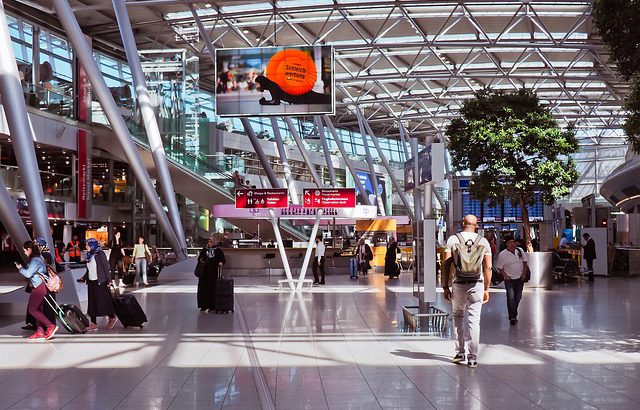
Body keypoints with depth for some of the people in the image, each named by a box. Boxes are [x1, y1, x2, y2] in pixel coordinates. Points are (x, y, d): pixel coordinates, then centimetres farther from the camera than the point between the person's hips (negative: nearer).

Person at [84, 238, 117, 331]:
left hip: (100, 282, -8)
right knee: (92, 302, 5)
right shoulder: (89, 255, 11)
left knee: (103, 301, 0)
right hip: (91, 282, 8)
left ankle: (112, 318, 19)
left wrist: (109, 280, -15)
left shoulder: (100, 254, -11)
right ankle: (93, 323, 7)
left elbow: (106, 267, -13)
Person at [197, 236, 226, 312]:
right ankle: (204, 306, 8)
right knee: (203, 288, 1)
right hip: (204, 272, 2)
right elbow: (199, 258, 14)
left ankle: (212, 306, 7)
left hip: (213, 272, -2)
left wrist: (221, 263, -18)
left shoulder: (218, 250, 3)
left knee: (212, 289, 0)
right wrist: (201, 260, -8)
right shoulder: (204, 249, 10)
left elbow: (223, 259, 3)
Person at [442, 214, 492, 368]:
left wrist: (445, 287, -1)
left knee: (458, 316, 17)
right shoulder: (483, 241, 5)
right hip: (477, 284, 0)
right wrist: (487, 289, 10)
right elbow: (488, 267, 3)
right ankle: (473, 357, 0)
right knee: (474, 320, 2)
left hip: (459, 284, 0)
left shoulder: (453, 240, 0)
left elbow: (446, 265, -5)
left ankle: (460, 352, 15)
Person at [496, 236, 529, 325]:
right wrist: (505, 275, -13)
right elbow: (499, 267, -2)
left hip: (520, 278, 4)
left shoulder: (520, 250, 1)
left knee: (518, 298, 11)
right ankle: (512, 317, -12)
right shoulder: (502, 254, -10)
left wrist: (524, 273, 0)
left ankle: (514, 315, 28)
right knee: (511, 297, -15)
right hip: (509, 279, -4)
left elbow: (525, 262, 9)